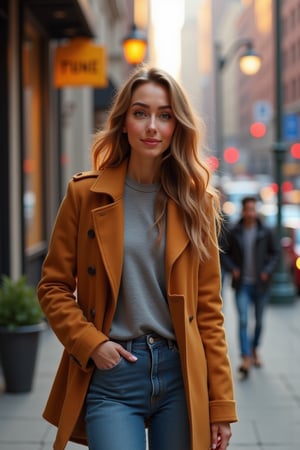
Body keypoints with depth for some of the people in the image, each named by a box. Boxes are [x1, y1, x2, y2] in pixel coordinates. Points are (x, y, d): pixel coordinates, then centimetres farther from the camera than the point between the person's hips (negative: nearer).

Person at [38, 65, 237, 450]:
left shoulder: (196, 201, 5)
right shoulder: (86, 194, 1)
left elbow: (208, 307, 4)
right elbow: (53, 287, 6)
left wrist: (221, 403, 2)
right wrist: (90, 343, -9)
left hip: (181, 377, 2)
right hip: (110, 376, -2)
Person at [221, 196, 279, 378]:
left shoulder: (266, 232, -2)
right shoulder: (234, 232, -2)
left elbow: (275, 253, 4)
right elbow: (225, 253, 6)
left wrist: (267, 270, -9)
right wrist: (232, 269, -9)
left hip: (261, 284, 1)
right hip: (242, 284, -1)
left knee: (259, 321, 12)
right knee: (243, 320, -12)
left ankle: (255, 350, 36)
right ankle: (246, 359, -15)